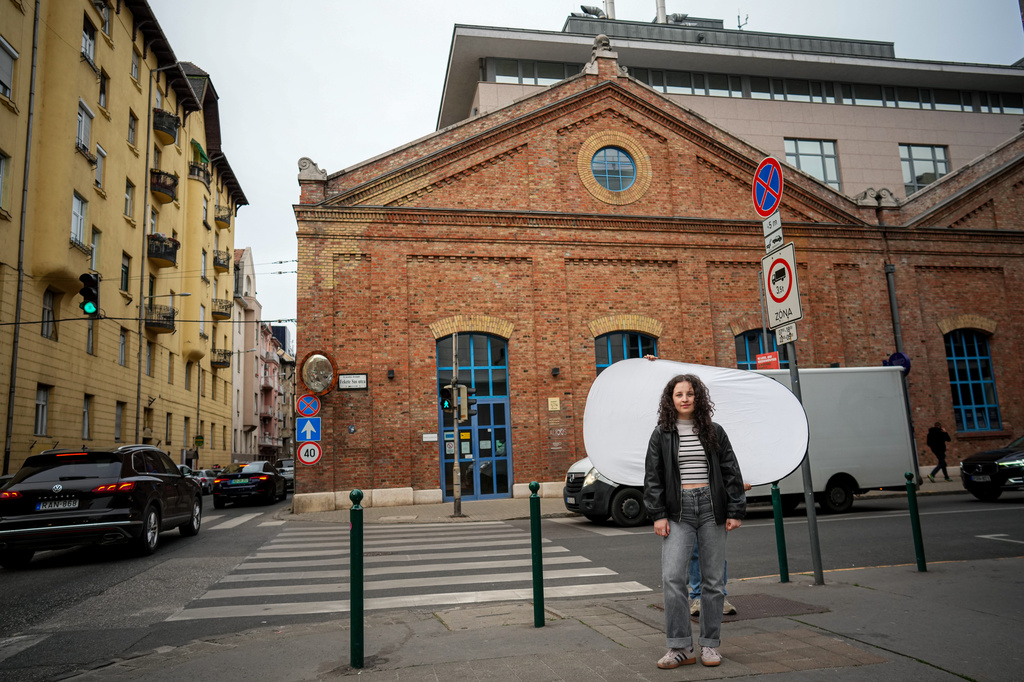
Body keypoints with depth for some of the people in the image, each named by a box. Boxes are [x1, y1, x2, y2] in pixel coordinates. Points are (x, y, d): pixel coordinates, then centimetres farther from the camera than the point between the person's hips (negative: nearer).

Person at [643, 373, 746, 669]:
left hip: (711, 508, 1)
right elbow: (652, 477, 3)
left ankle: (710, 645, 19)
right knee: (672, 576, -11)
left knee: (713, 579, 6)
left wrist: (735, 511, 0)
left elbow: (731, 473, 7)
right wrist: (658, 514, -5)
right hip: (678, 511, -1)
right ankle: (680, 647, -1)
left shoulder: (715, 432, 7)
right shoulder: (661, 434, 5)